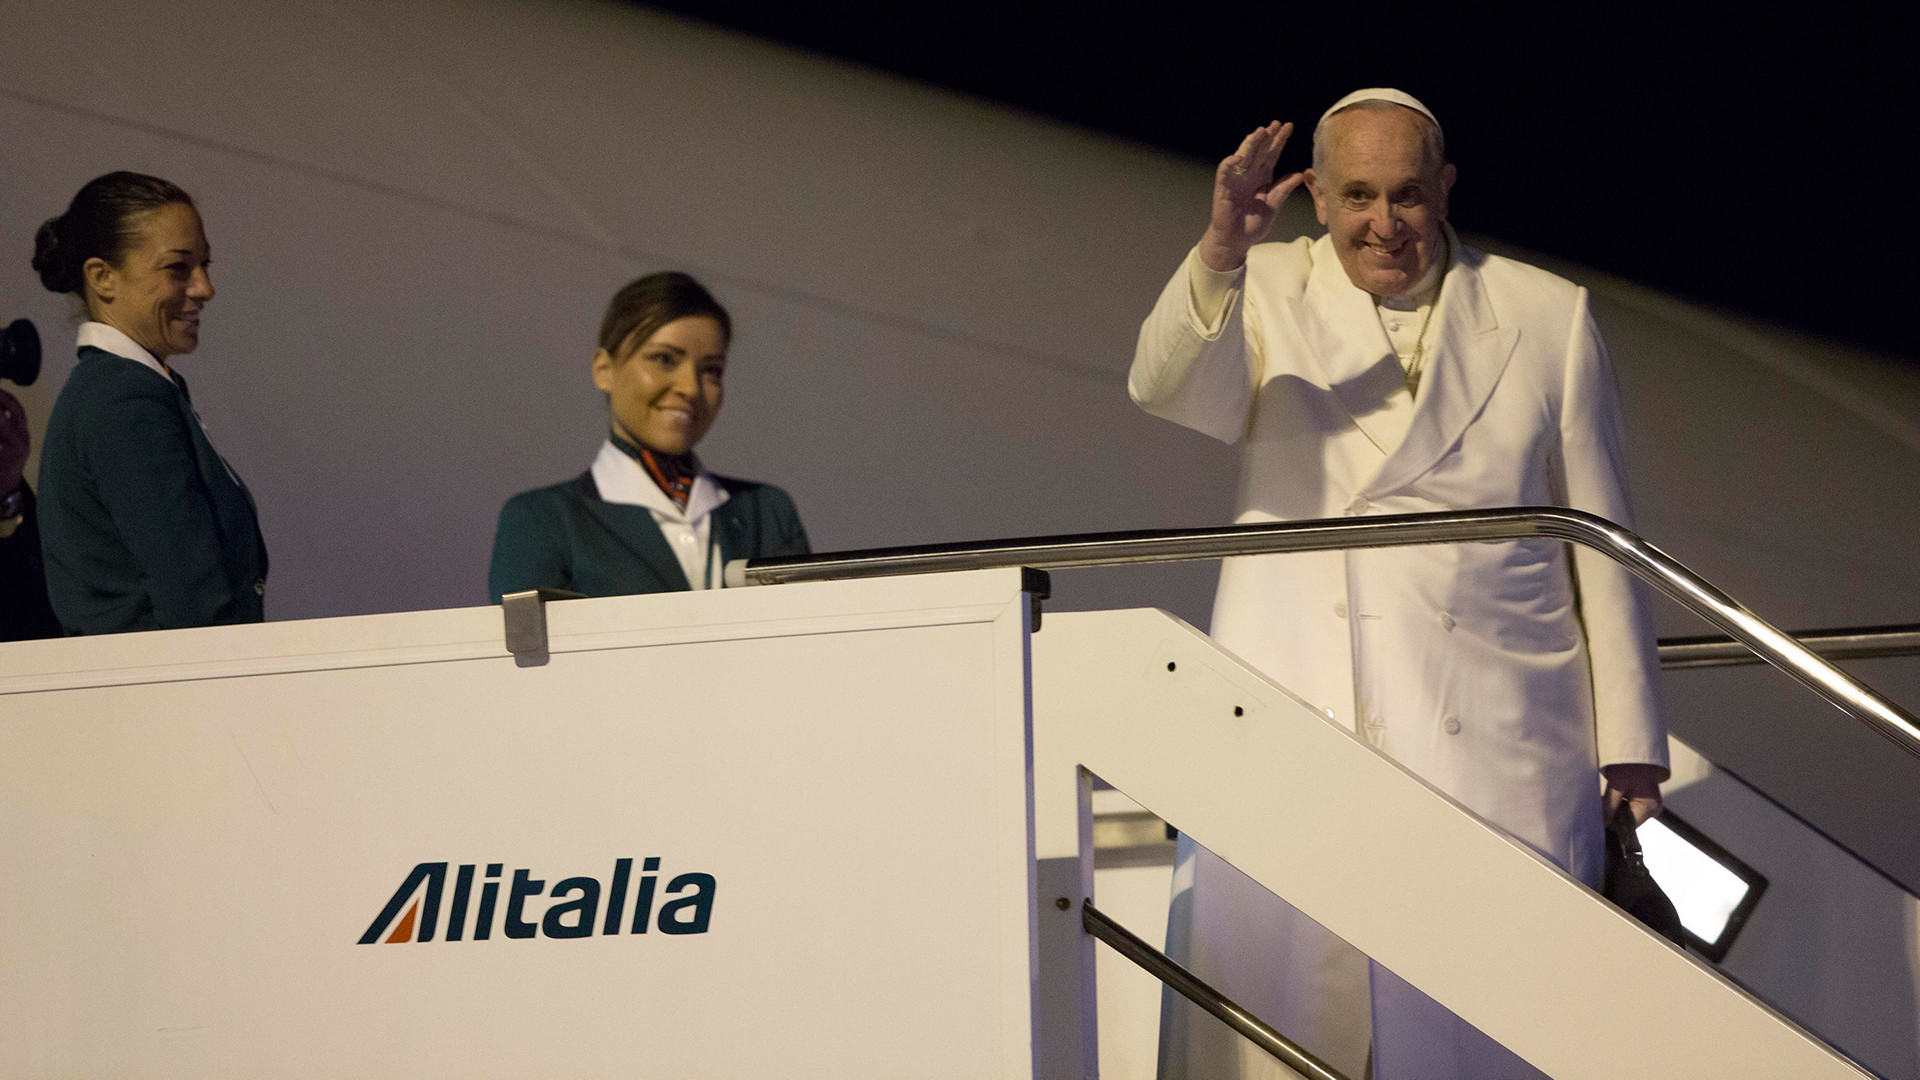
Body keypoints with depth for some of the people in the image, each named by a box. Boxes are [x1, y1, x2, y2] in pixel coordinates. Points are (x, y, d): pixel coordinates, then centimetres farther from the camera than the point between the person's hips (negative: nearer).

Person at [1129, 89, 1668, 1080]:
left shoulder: (1548, 317, 9)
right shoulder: (1264, 297, 8)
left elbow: (1600, 539, 11)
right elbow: (1166, 387, -13)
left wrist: (1627, 742, 8)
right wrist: (1218, 254, -32)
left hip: (1496, 743, 0)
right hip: (1294, 743, 0)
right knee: (1282, 999, -6)